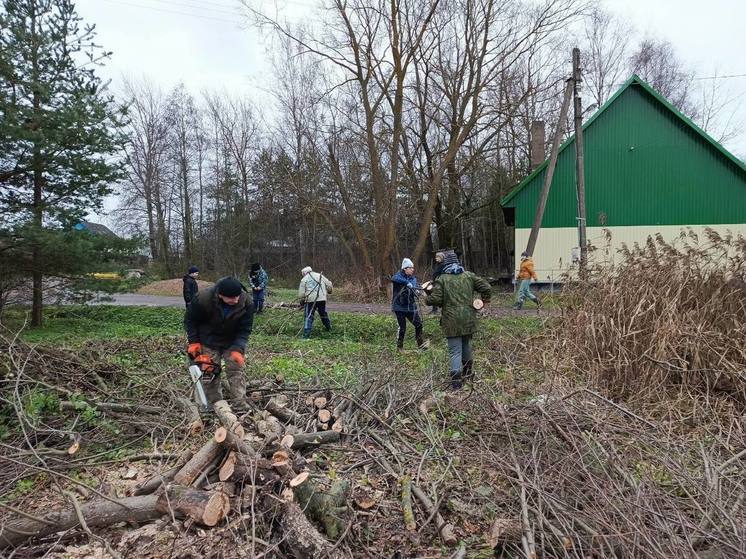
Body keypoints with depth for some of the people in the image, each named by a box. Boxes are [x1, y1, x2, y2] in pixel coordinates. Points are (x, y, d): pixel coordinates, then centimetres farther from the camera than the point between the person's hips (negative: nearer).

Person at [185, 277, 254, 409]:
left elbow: (244, 329, -18)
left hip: (233, 342, 1)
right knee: (209, 373, 2)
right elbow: (190, 320, -11)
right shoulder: (203, 299, -31)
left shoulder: (246, 302, -28)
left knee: (236, 371, -3)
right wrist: (193, 342, -13)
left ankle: (240, 406, 3)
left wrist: (238, 349, -30)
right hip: (209, 342, 0)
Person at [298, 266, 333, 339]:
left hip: (310, 300, -3)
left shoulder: (304, 279, 5)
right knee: (324, 314, 24)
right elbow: (329, 285, 12)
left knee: (308, 317, 0)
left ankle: (306, 335, -8)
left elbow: (301, 293, -1)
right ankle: (329, 328, 39)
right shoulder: (320, 276, 13)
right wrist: (328, 292, 33)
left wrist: (302, 302, 13)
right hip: (322, 299, 3)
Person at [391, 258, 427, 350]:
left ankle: (421, 344, 24)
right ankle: (399, 347, 15)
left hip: (411, 306, 5)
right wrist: (407, 283, -39)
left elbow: (416, 287, -3)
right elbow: (394, 278, -31)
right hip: (399, 307, -5)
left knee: (419, 324, 6)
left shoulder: (413, 278, 9)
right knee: (402, 327, -2)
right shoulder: (399, 275, -7)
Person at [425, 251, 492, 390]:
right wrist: (484, 300, 19)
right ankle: (468, 373, 40)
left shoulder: (442, 279, -7)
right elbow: (486, 288, 3)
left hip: (451, 322, -4)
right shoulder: (468, 276, 5)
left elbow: (435, 299, -14)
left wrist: (427, 298, 7)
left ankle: (456, 381, -6)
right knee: (466, 345, 23)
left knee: (455, 351, -2)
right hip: (468, 319, 4)